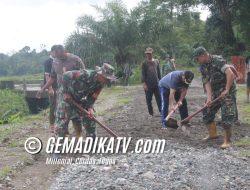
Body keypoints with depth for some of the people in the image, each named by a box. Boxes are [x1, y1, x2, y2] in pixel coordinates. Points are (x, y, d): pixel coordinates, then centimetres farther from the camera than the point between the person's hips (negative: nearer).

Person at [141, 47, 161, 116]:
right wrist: (144, 83, -12)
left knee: (159, 98, 1)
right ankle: (151, 113, 12)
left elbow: (159, 72, 16)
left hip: (156, 84, 3)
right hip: (148, 84, -2)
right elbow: (143, 74, -4)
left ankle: (161, 111, 6)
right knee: (149, 99, 3)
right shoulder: (144, 63, 0)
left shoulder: (156, 61, 10)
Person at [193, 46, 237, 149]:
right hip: (215, 92, 8)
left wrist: (226, 90, -28)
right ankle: (212, 134, 27)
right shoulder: (202, 67, 3)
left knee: (227, 115, -11)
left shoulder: (218, 60, -20)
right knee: (207, 112, 10)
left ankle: (227, 140, 0)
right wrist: (209, 97, -15)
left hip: (227, 91, -8)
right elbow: (206, 82, -3)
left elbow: (230, 74, -29)